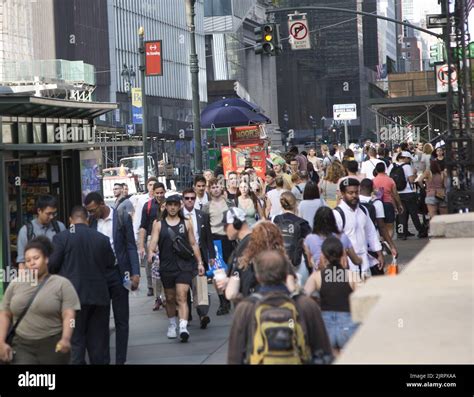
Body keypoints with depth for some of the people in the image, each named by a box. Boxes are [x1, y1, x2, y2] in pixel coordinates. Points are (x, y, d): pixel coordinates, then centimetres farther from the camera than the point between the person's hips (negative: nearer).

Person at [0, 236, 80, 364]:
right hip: (22, 347, 2)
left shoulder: (62, 284, -3)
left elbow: (69, 315, -11)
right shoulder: (15, 285, 9)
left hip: (53, 347, -2)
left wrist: (65, 339, -27)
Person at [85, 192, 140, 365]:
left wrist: (135, 273, -10)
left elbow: (131, 247, -2)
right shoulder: (91, 221, 3)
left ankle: (120, 360, 9)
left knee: (121, 319, 3)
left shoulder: (122, 218, -4)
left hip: (118, 273, -2)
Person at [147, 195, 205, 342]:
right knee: (170, 298, 13)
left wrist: (200, 262, 7)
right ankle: (172, 325, 31)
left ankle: (183, 327, -24)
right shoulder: (159, 225, 6)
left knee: (181, 297, -13)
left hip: (184, 265, -1)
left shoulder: (186, 223, 7)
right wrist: (151, 252, -26)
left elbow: (193, 244, 11)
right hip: (167, 266, 1)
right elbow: (153, 242, -4)